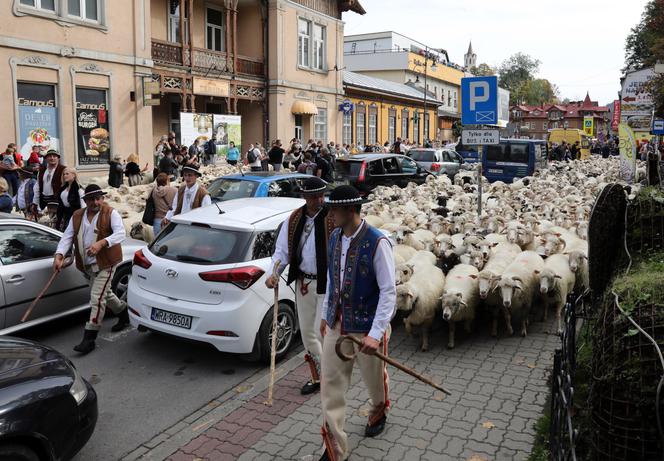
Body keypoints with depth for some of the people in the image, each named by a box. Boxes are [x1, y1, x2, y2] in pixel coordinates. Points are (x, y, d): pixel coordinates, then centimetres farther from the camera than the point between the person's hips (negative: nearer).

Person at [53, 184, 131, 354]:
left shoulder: (111, 213, -8)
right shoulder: (77, 216, 8)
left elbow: (120, 233, -22)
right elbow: (67, 237, 2)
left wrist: (101, 243, -37)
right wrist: (59, 255, -16)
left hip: (106, 263, -7)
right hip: (89, 265, 7)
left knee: (97, 298, -11)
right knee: (105, 293, 22)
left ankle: (89, 338, -5)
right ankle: (123, 313, 47)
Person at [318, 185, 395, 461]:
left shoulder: (377, 243, -21)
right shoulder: (334, 238, 0)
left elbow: (389, 291, -19)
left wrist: (376, 333, -23)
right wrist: (325, 314, 15)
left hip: (366, 327, -5)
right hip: (336, 324, 5)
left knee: (374, 379, 19)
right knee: (331, 385, 5)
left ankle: (379, 414, 53)